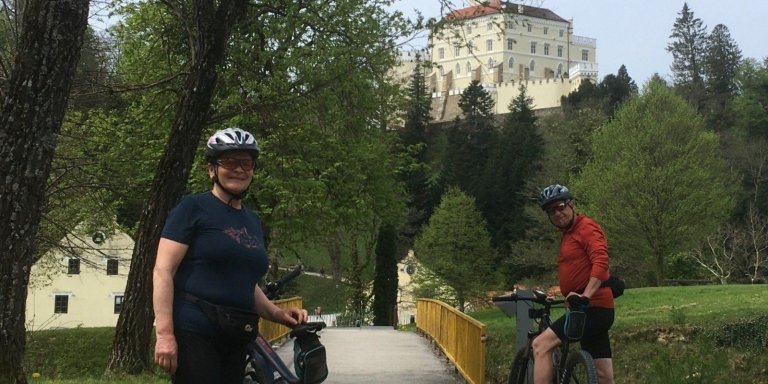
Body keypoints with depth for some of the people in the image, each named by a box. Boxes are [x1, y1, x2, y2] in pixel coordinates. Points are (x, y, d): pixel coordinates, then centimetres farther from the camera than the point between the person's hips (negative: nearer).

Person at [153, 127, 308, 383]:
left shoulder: (253, 222, 18)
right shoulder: (193, 208, -3)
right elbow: (163, 271, -9)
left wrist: (278, 314, 8)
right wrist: (164, 333, -19)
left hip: (235, 340, 7)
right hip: (193, 334, -7)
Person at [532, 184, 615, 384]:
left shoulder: (587, 228, -7)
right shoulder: (567, 234, 23)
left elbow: (601, 262, -23)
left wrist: (585, 296, -31)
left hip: (593, 307, -10)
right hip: (593, 310, 10)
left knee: (541, 345, -17)